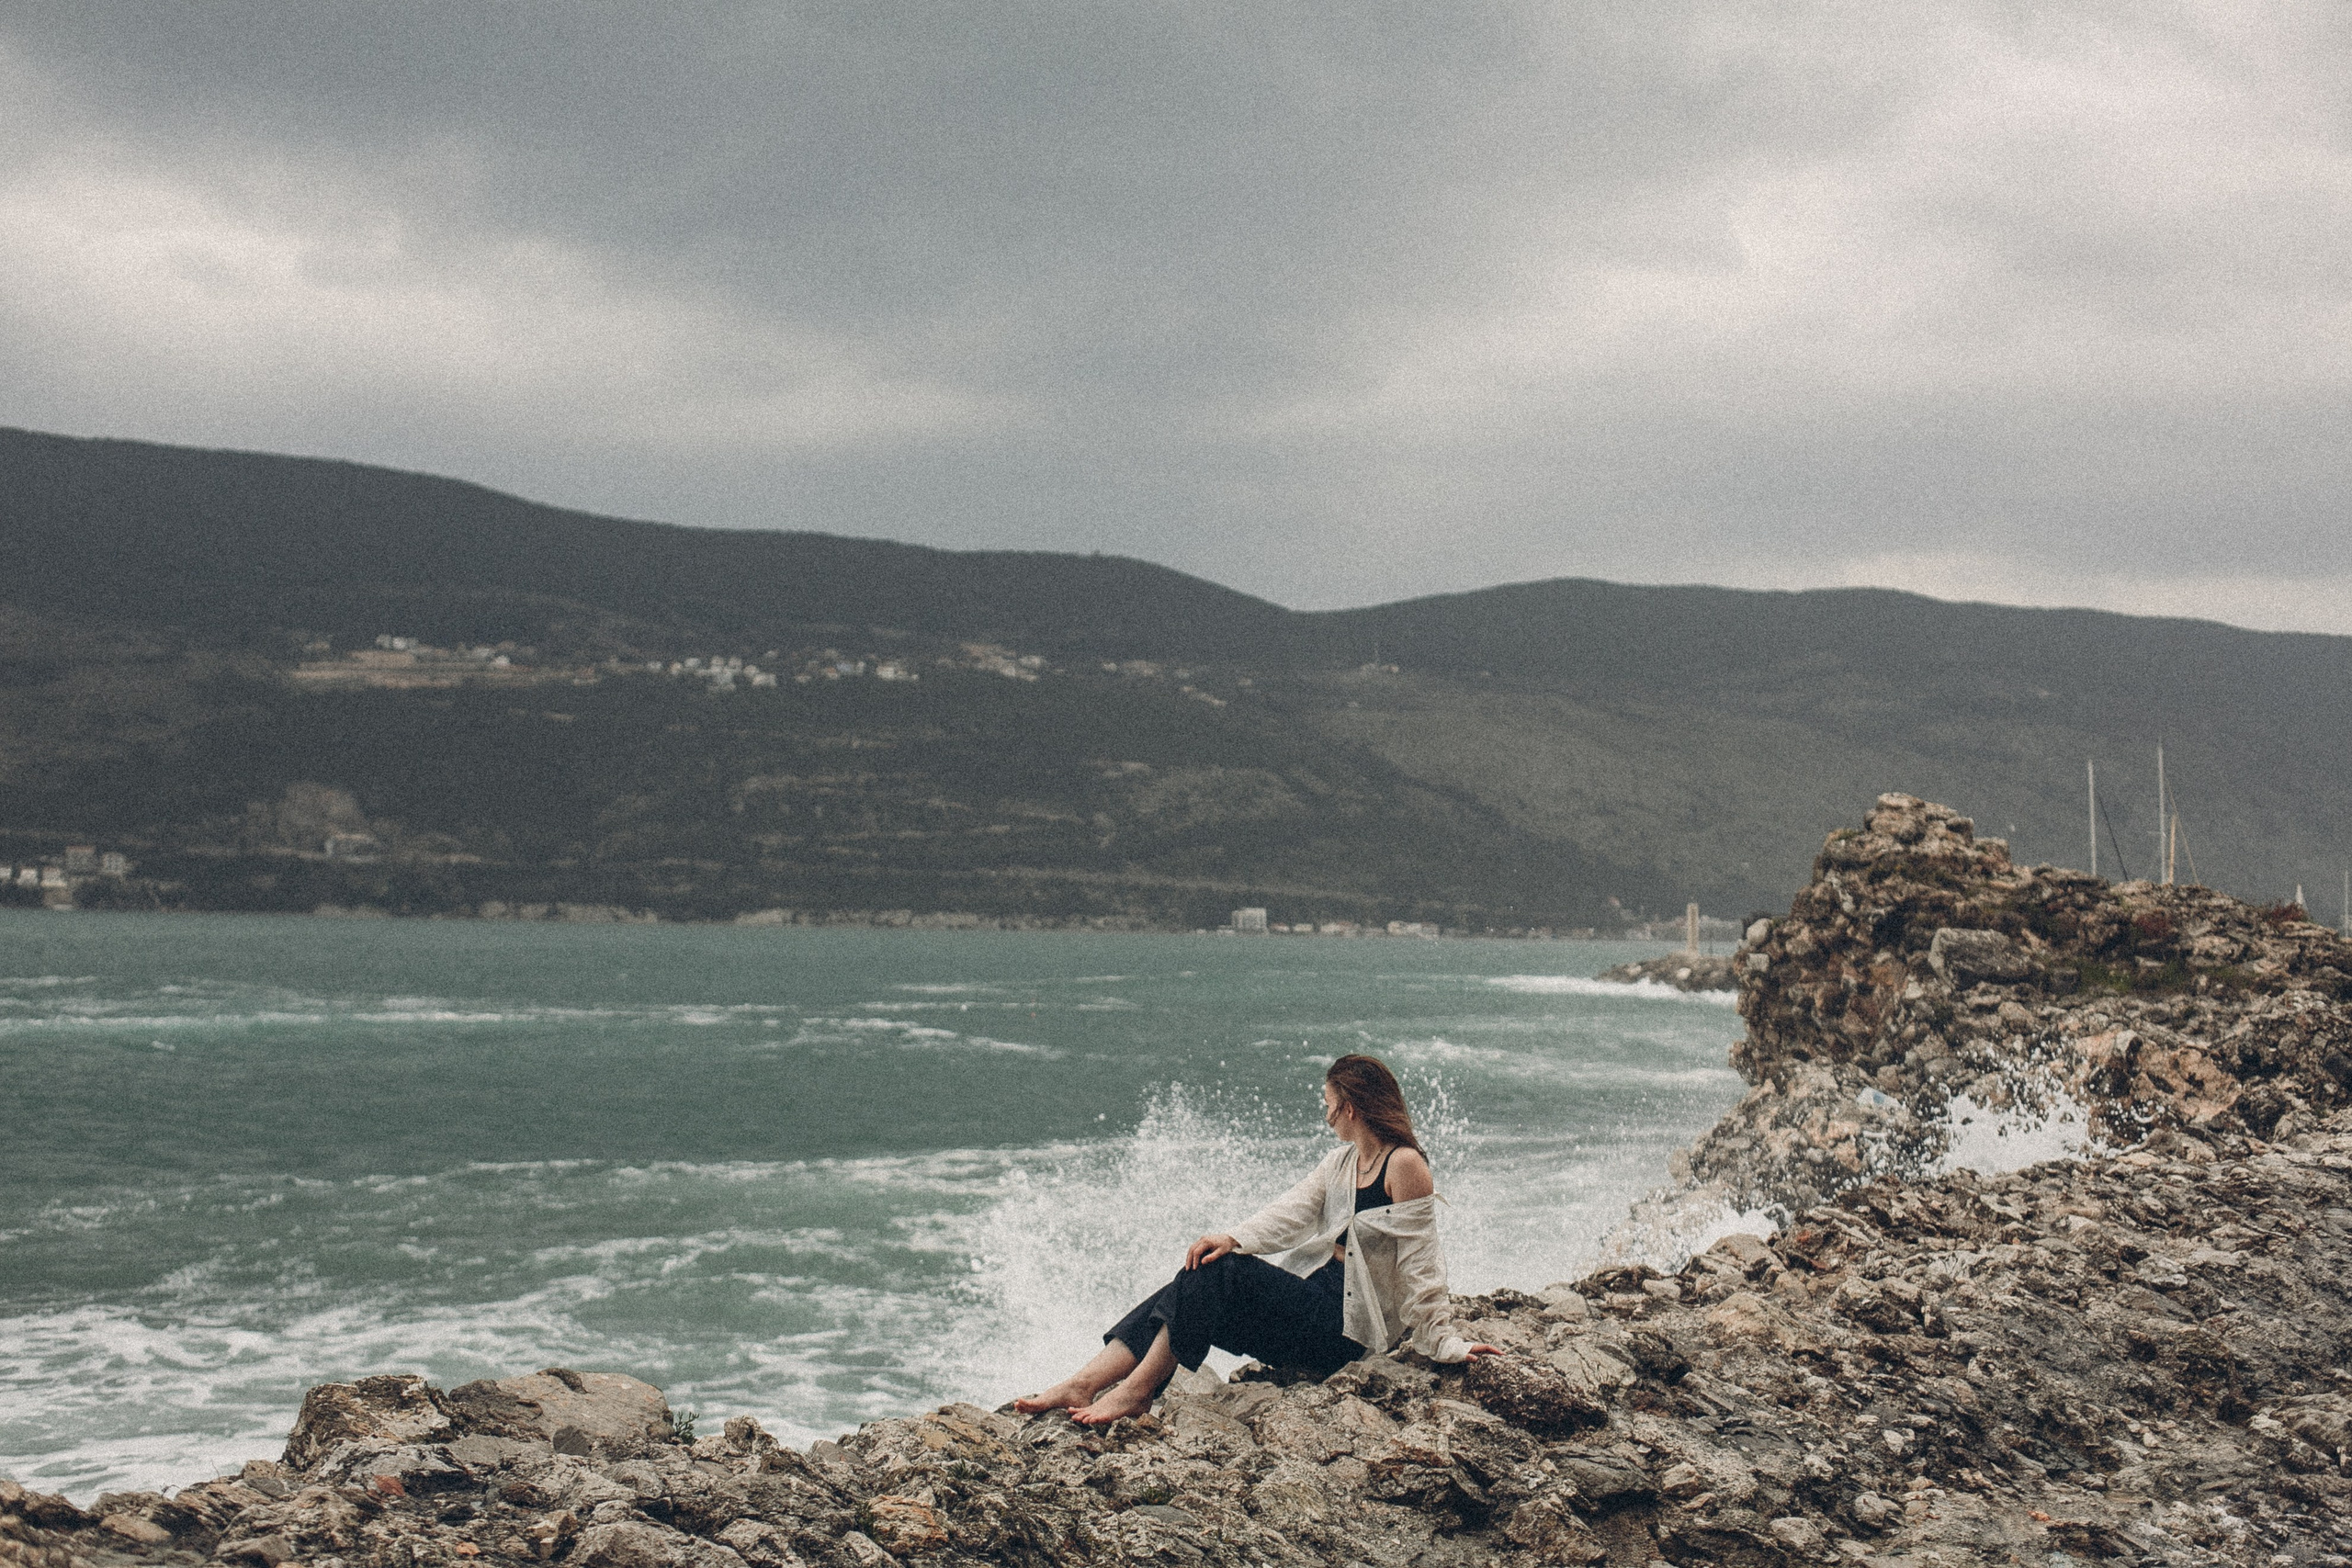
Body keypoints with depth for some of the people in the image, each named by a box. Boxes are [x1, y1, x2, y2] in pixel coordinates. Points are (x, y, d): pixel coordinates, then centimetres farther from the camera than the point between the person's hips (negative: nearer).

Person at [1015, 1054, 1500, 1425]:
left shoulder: (1405, 1165, -10)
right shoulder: (1341, 1162, 18)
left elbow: (1421, 1264, -12)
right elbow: (1291, 1212, 4)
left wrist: (1443, 1343, -11)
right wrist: (1233, 1239, -13)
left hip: (1345, 1328, -8)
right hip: (1315, 1301, 8)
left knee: (1221, 1275, -21)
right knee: (1200, 1277, -10)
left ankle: (1136, 1390, -19)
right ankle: (1084, 1385, -18)